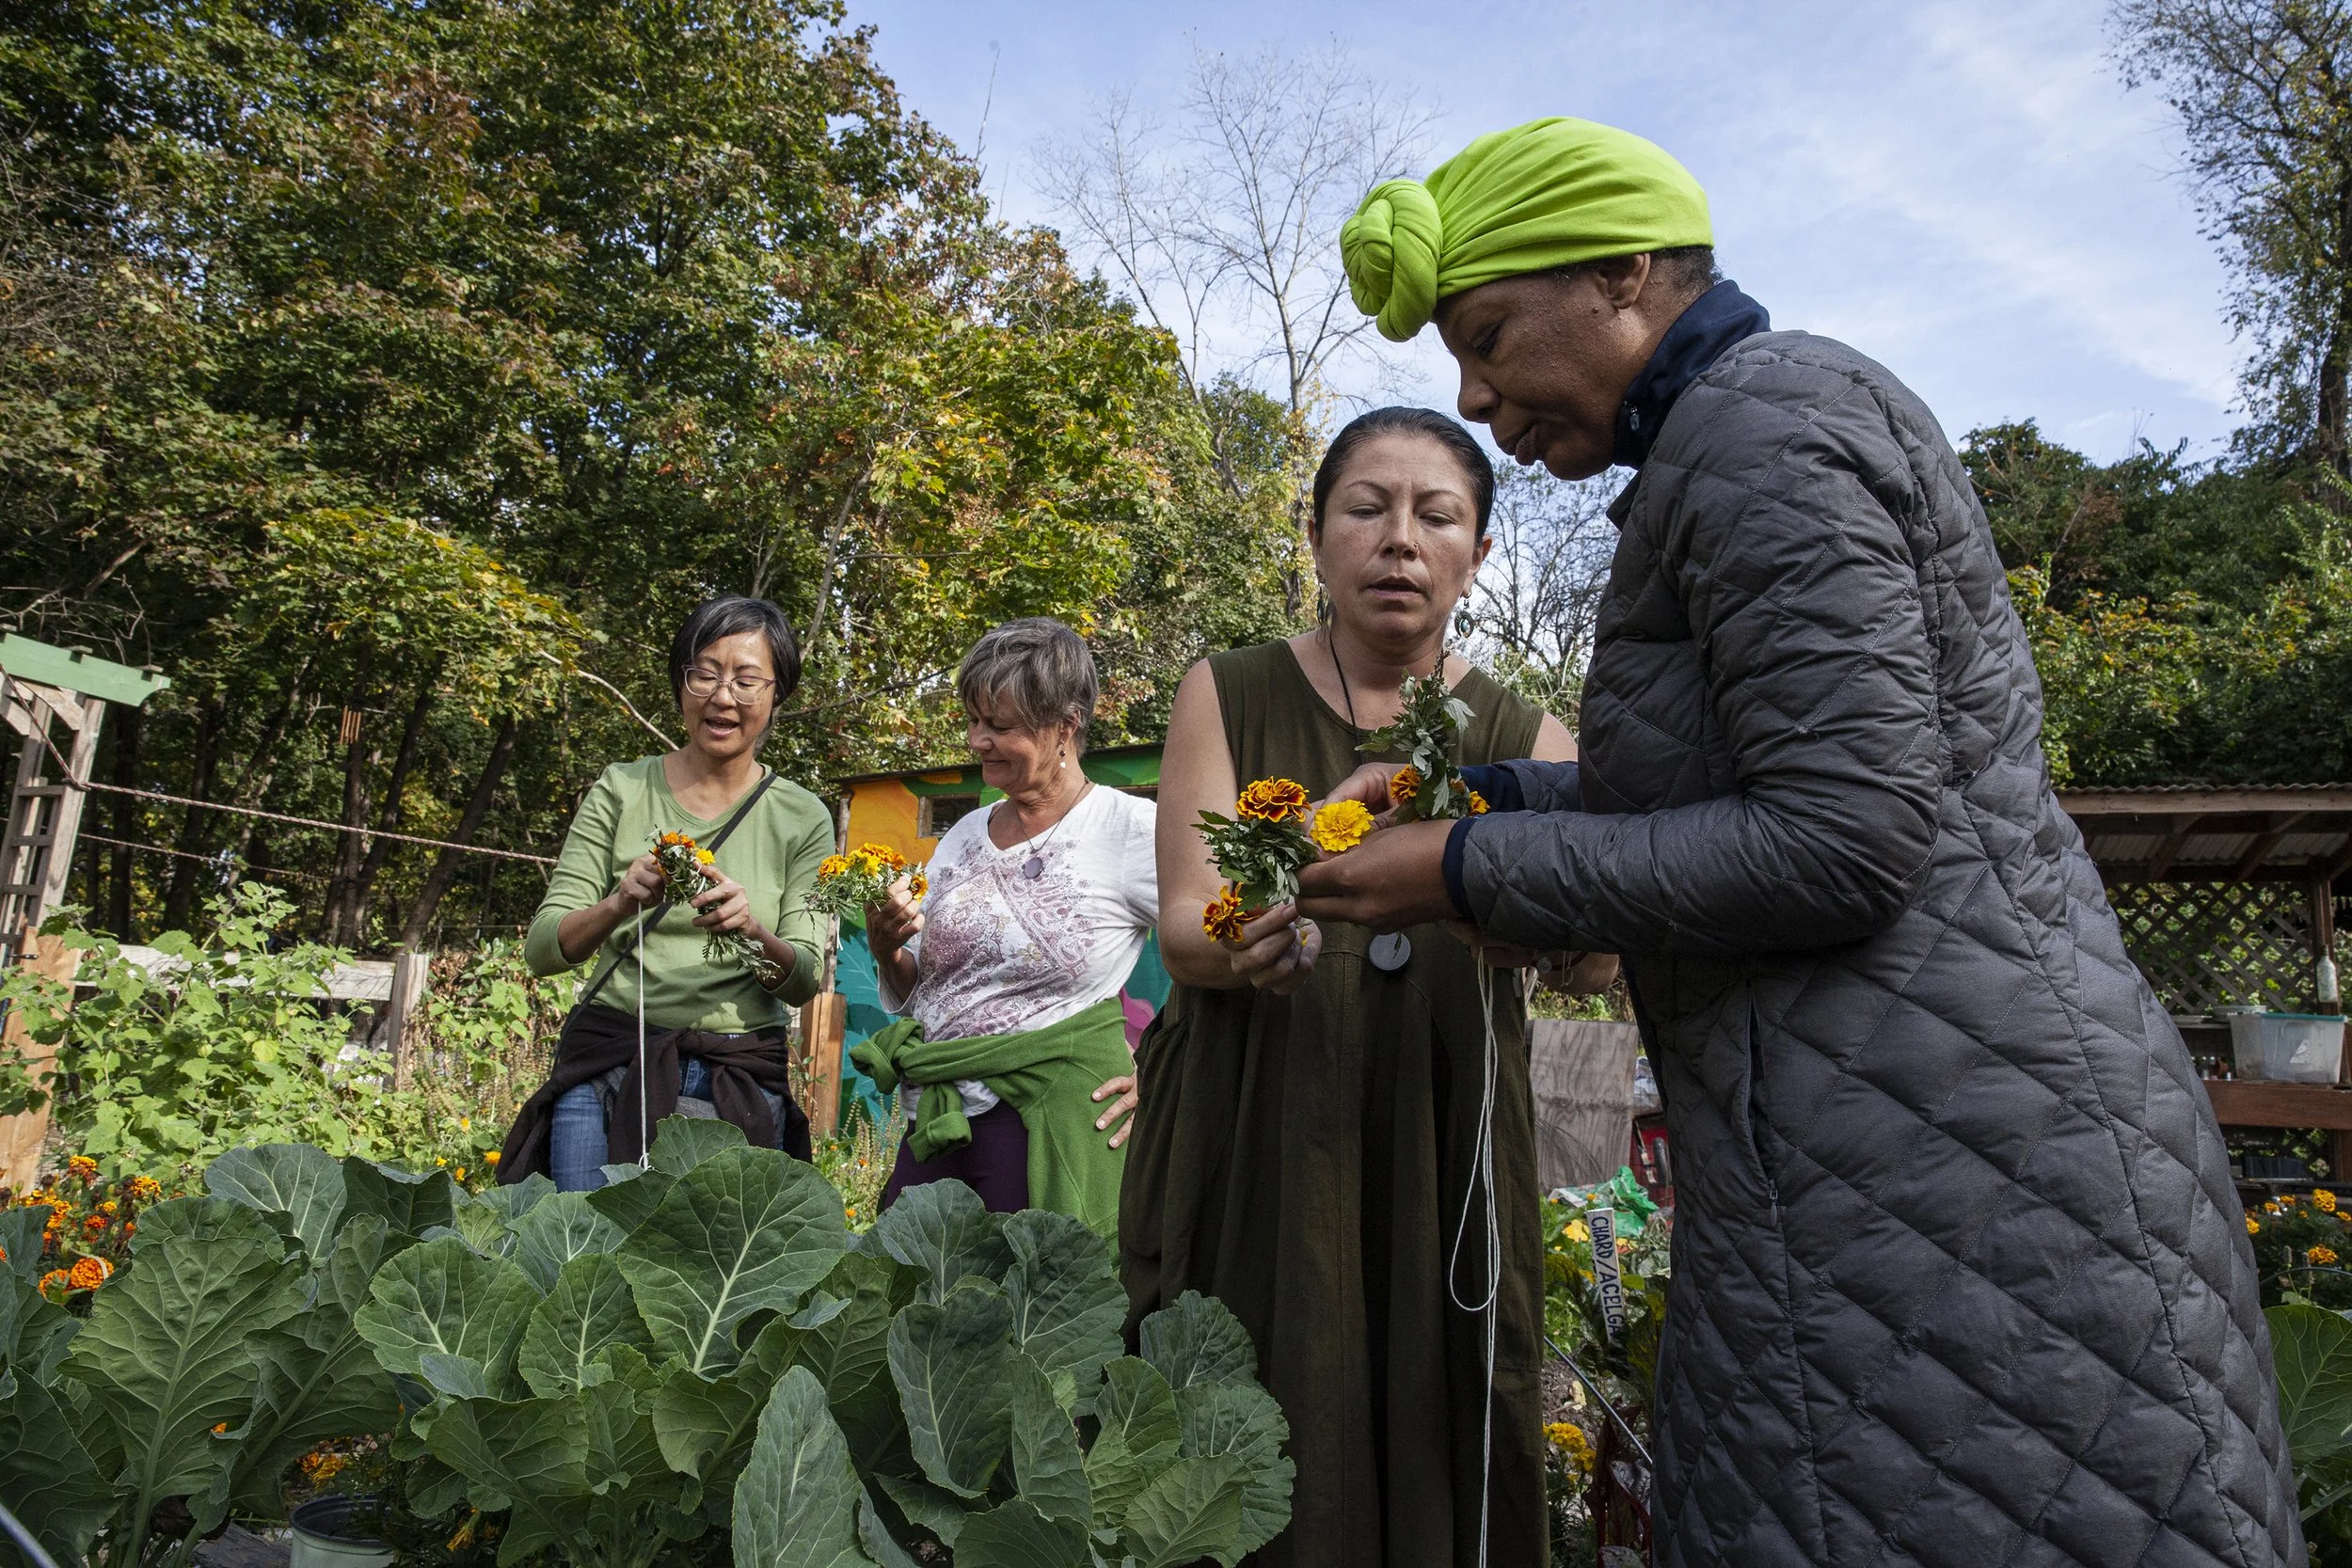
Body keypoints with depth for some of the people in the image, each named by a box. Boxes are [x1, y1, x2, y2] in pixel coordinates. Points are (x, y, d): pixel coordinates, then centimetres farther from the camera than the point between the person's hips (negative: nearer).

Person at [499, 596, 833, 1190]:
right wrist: (620, 904, -21)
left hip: (740, 1078, 0)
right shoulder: (621, 790, 2)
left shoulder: (802, 819, 3)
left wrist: (752, 929, -22)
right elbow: (542, 949, -1)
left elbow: (806, 981, -2)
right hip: (608, 1064, 0)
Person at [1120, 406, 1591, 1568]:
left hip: (1439, 1160, 2)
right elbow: (1182, 928, -8)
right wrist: (1242, 944, -31)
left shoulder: (1522, 737, 4)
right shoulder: (1227, 695, 1)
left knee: (1432, 1459, 6)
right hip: (1249, 1154, -1)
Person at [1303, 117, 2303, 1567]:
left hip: (1913, 1153, -10)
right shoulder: (1809, 408, 18)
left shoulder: (1758, 424, -13)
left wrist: (1472, 876, -14)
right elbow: (1734, 781, 22)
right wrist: (1480, 793, 16)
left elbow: (1841, 841, -21)